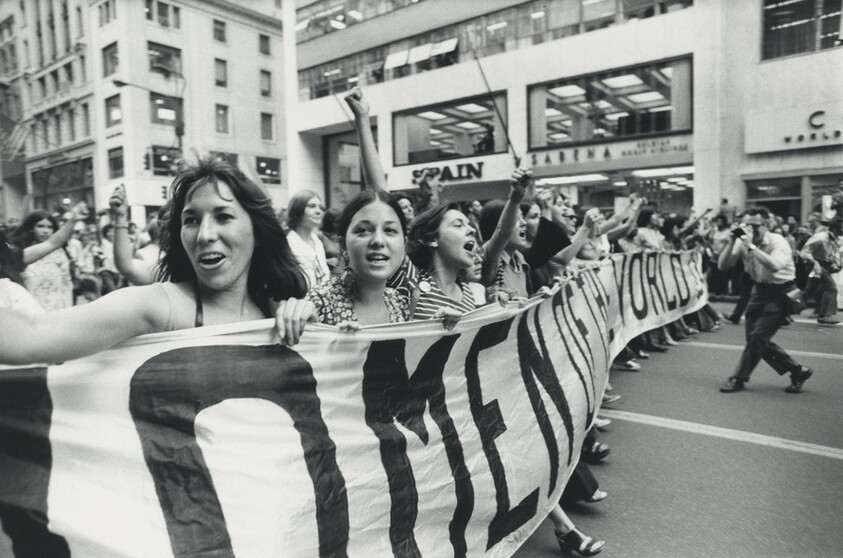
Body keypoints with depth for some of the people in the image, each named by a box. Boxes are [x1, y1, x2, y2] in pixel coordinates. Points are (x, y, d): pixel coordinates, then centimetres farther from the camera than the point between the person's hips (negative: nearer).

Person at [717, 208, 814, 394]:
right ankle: (798, 371, 21)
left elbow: (774, 266, -40)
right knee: (753, 336, 5)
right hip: (760, 289, 6)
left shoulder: (778, 242, -20)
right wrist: (732, 241, -23)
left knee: (758, 335, -13)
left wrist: (751, 246, -38)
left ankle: (739, 378, 1)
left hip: (781, 292, -6)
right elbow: (723, 266, -14)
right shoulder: (742, 242, -6)